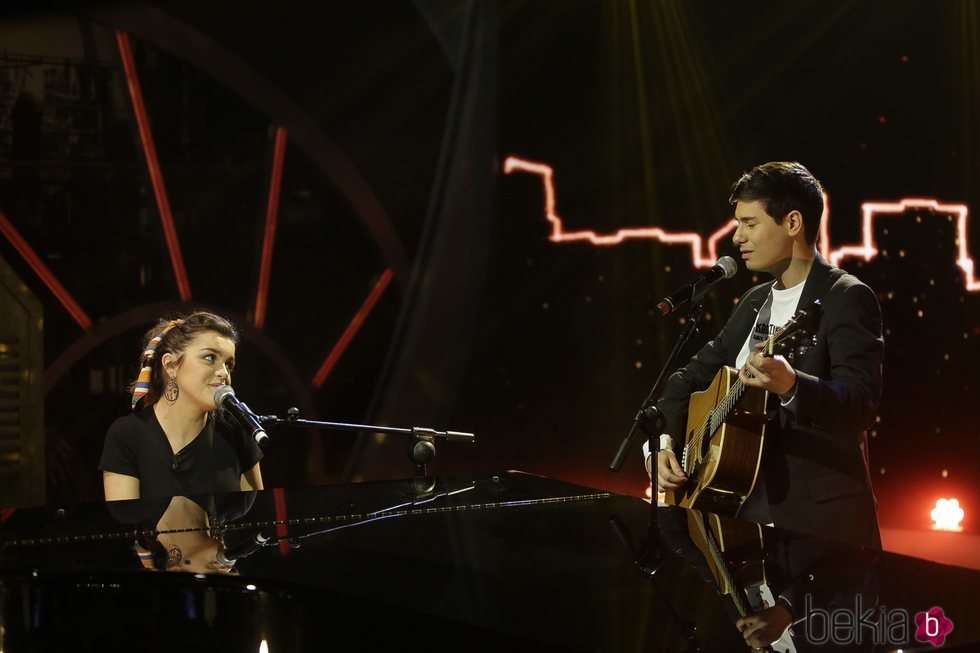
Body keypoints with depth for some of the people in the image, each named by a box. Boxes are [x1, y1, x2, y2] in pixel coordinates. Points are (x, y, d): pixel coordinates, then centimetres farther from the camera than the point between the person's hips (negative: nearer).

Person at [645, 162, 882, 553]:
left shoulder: (846, 299, -8)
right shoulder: (755, 303, 16)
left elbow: (861, 403, -21)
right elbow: (693, 376, 22)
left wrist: (790, 386, -39)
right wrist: (660, 441, 4)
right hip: (746, 512, 7)